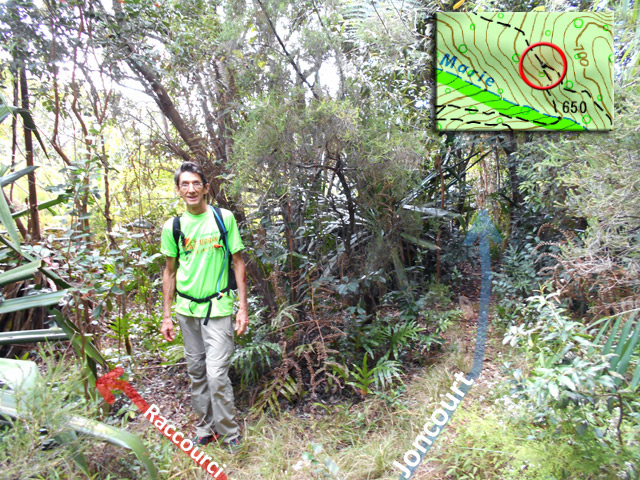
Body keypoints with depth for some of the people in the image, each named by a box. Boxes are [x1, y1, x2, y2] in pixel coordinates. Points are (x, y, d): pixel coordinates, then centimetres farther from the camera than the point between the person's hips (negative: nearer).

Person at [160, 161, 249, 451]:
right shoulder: (172, 227, 4)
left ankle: (230, 432, 13)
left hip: (218, 308, -3)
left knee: (217, 374, -8)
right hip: (186, 309, 4)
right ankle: (205, 427, 31)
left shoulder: (224, 218, -3)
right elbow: (170, 272, 11)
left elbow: (238, 263, 1)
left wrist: (243, 307, -4)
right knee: (196, 372, 13)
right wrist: (166, 316, 9)